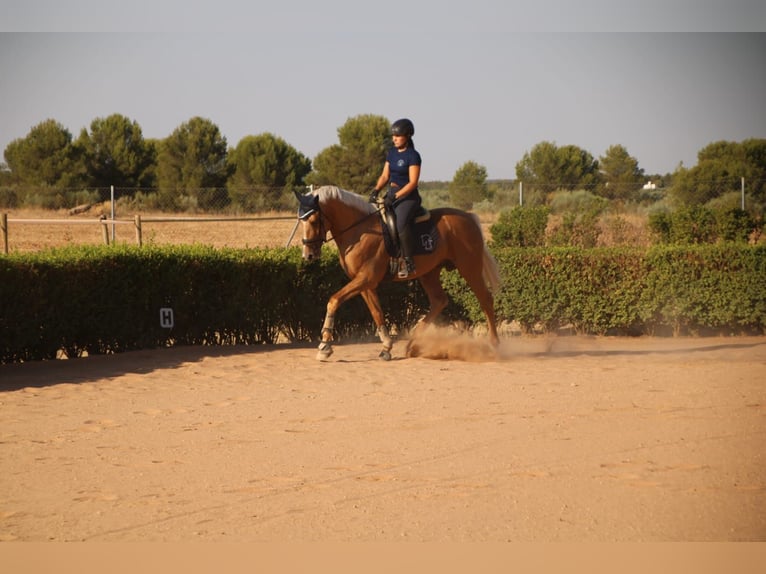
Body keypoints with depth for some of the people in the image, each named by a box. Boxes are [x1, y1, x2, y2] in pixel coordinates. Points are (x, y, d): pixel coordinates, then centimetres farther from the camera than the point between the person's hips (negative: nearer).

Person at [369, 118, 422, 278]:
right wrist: (376, 190, -4)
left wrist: (395, 197, -23)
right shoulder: (392, 153, 13)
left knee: (401, 222, -33)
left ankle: (408, 261, -30)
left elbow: (413, 183, -15)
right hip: (392, 194, 9)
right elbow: (385, 176, 14)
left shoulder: (413, 156, -10)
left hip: (408, 196, -9)